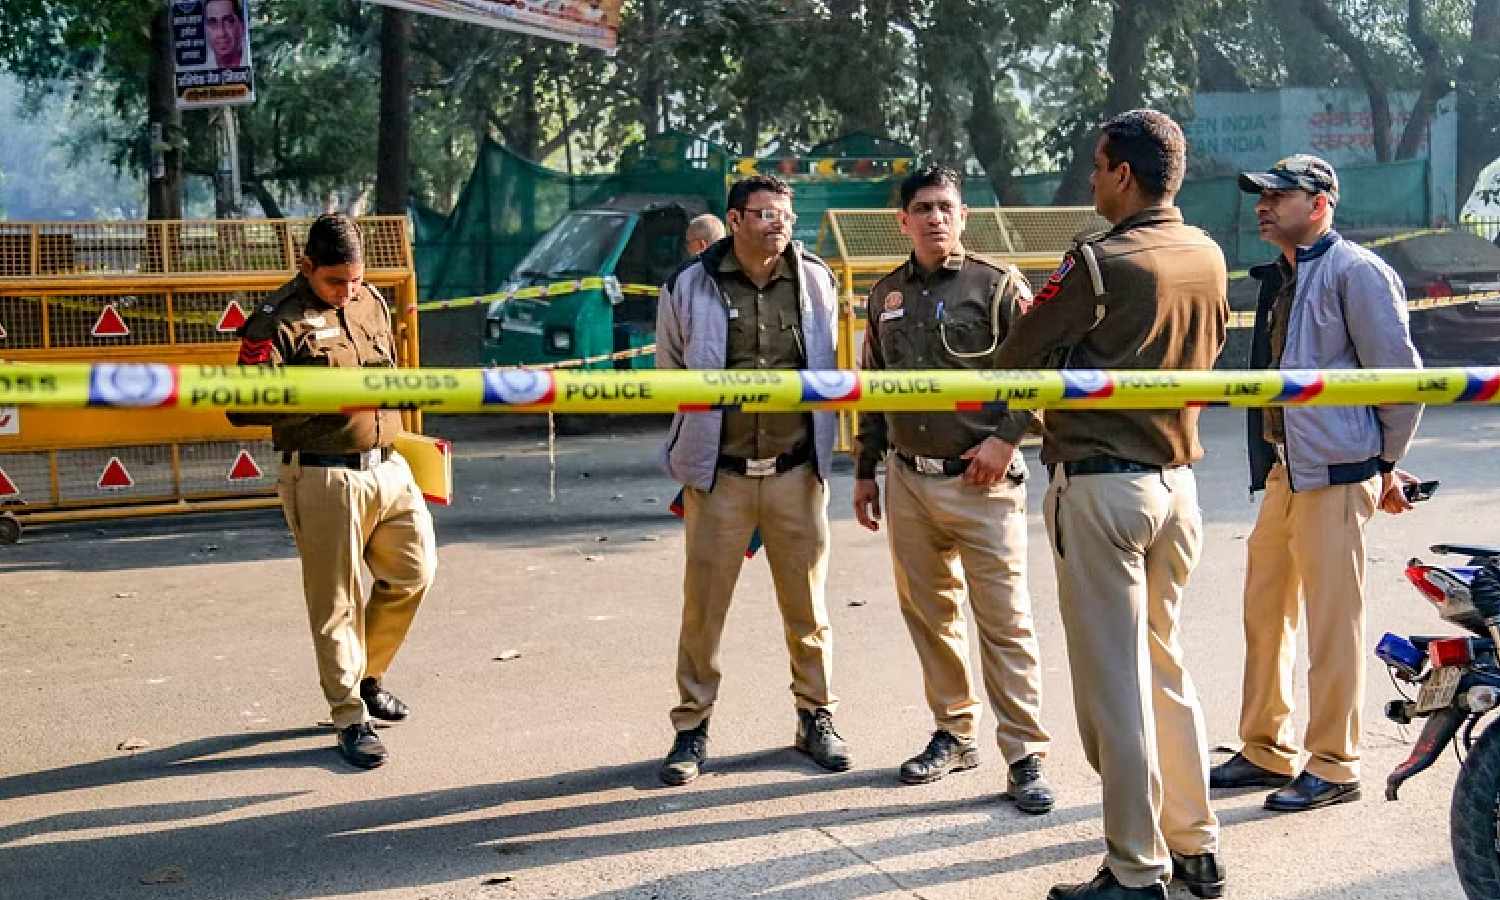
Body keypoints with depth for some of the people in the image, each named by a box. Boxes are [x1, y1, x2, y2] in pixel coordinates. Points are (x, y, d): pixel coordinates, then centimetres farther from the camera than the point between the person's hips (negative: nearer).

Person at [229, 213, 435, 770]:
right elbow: (243, 406, -16)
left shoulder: (371, 303, 13)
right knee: (337, 602, 0)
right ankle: (350, 718, 11)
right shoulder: (277, 321, -9)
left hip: (388, 467, 7)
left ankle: (368, 675, 32)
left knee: (414, 572, 10)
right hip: (325, 479, -7)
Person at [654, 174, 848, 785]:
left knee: (807, 606, 9)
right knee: (703, 607, 3)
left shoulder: (816, 281, 2)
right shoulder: (690, 288, -3)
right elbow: (670, 375, 12)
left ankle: (816, 717, 24)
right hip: (719, 475, -1)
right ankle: (692, 728, 16)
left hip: (797, 471, 1)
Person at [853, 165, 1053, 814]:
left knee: (1004, 620, -5)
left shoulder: (998, 286, -2)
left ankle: (1025, 757, 0)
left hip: (980, 483, -5)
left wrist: (1004, 441, -15)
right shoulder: (886, 296, 13)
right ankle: (955, 734, 26)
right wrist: (865, 470, 18)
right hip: (908, 481, 5)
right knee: (929, 613, 12)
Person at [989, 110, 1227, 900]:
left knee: (1114, 684, 0)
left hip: (1100, 486, -7)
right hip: (1177, 479, 7)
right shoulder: (1209, 258, 5)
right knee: (1168, 670, 17)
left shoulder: (1098, 264, -16)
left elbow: (1015, 357, -9)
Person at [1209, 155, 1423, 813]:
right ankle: (1266, 752, 26)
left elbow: (1400, 374, -10)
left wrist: (1387, 465, -2)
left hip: (1335, 475, -9)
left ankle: (1334, 767, 10)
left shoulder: (1355, 272, -10)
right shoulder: (1279, 278, 16)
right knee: (1265, 612, 14)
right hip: (1284, 474, 9)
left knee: (1332, 625, -2)